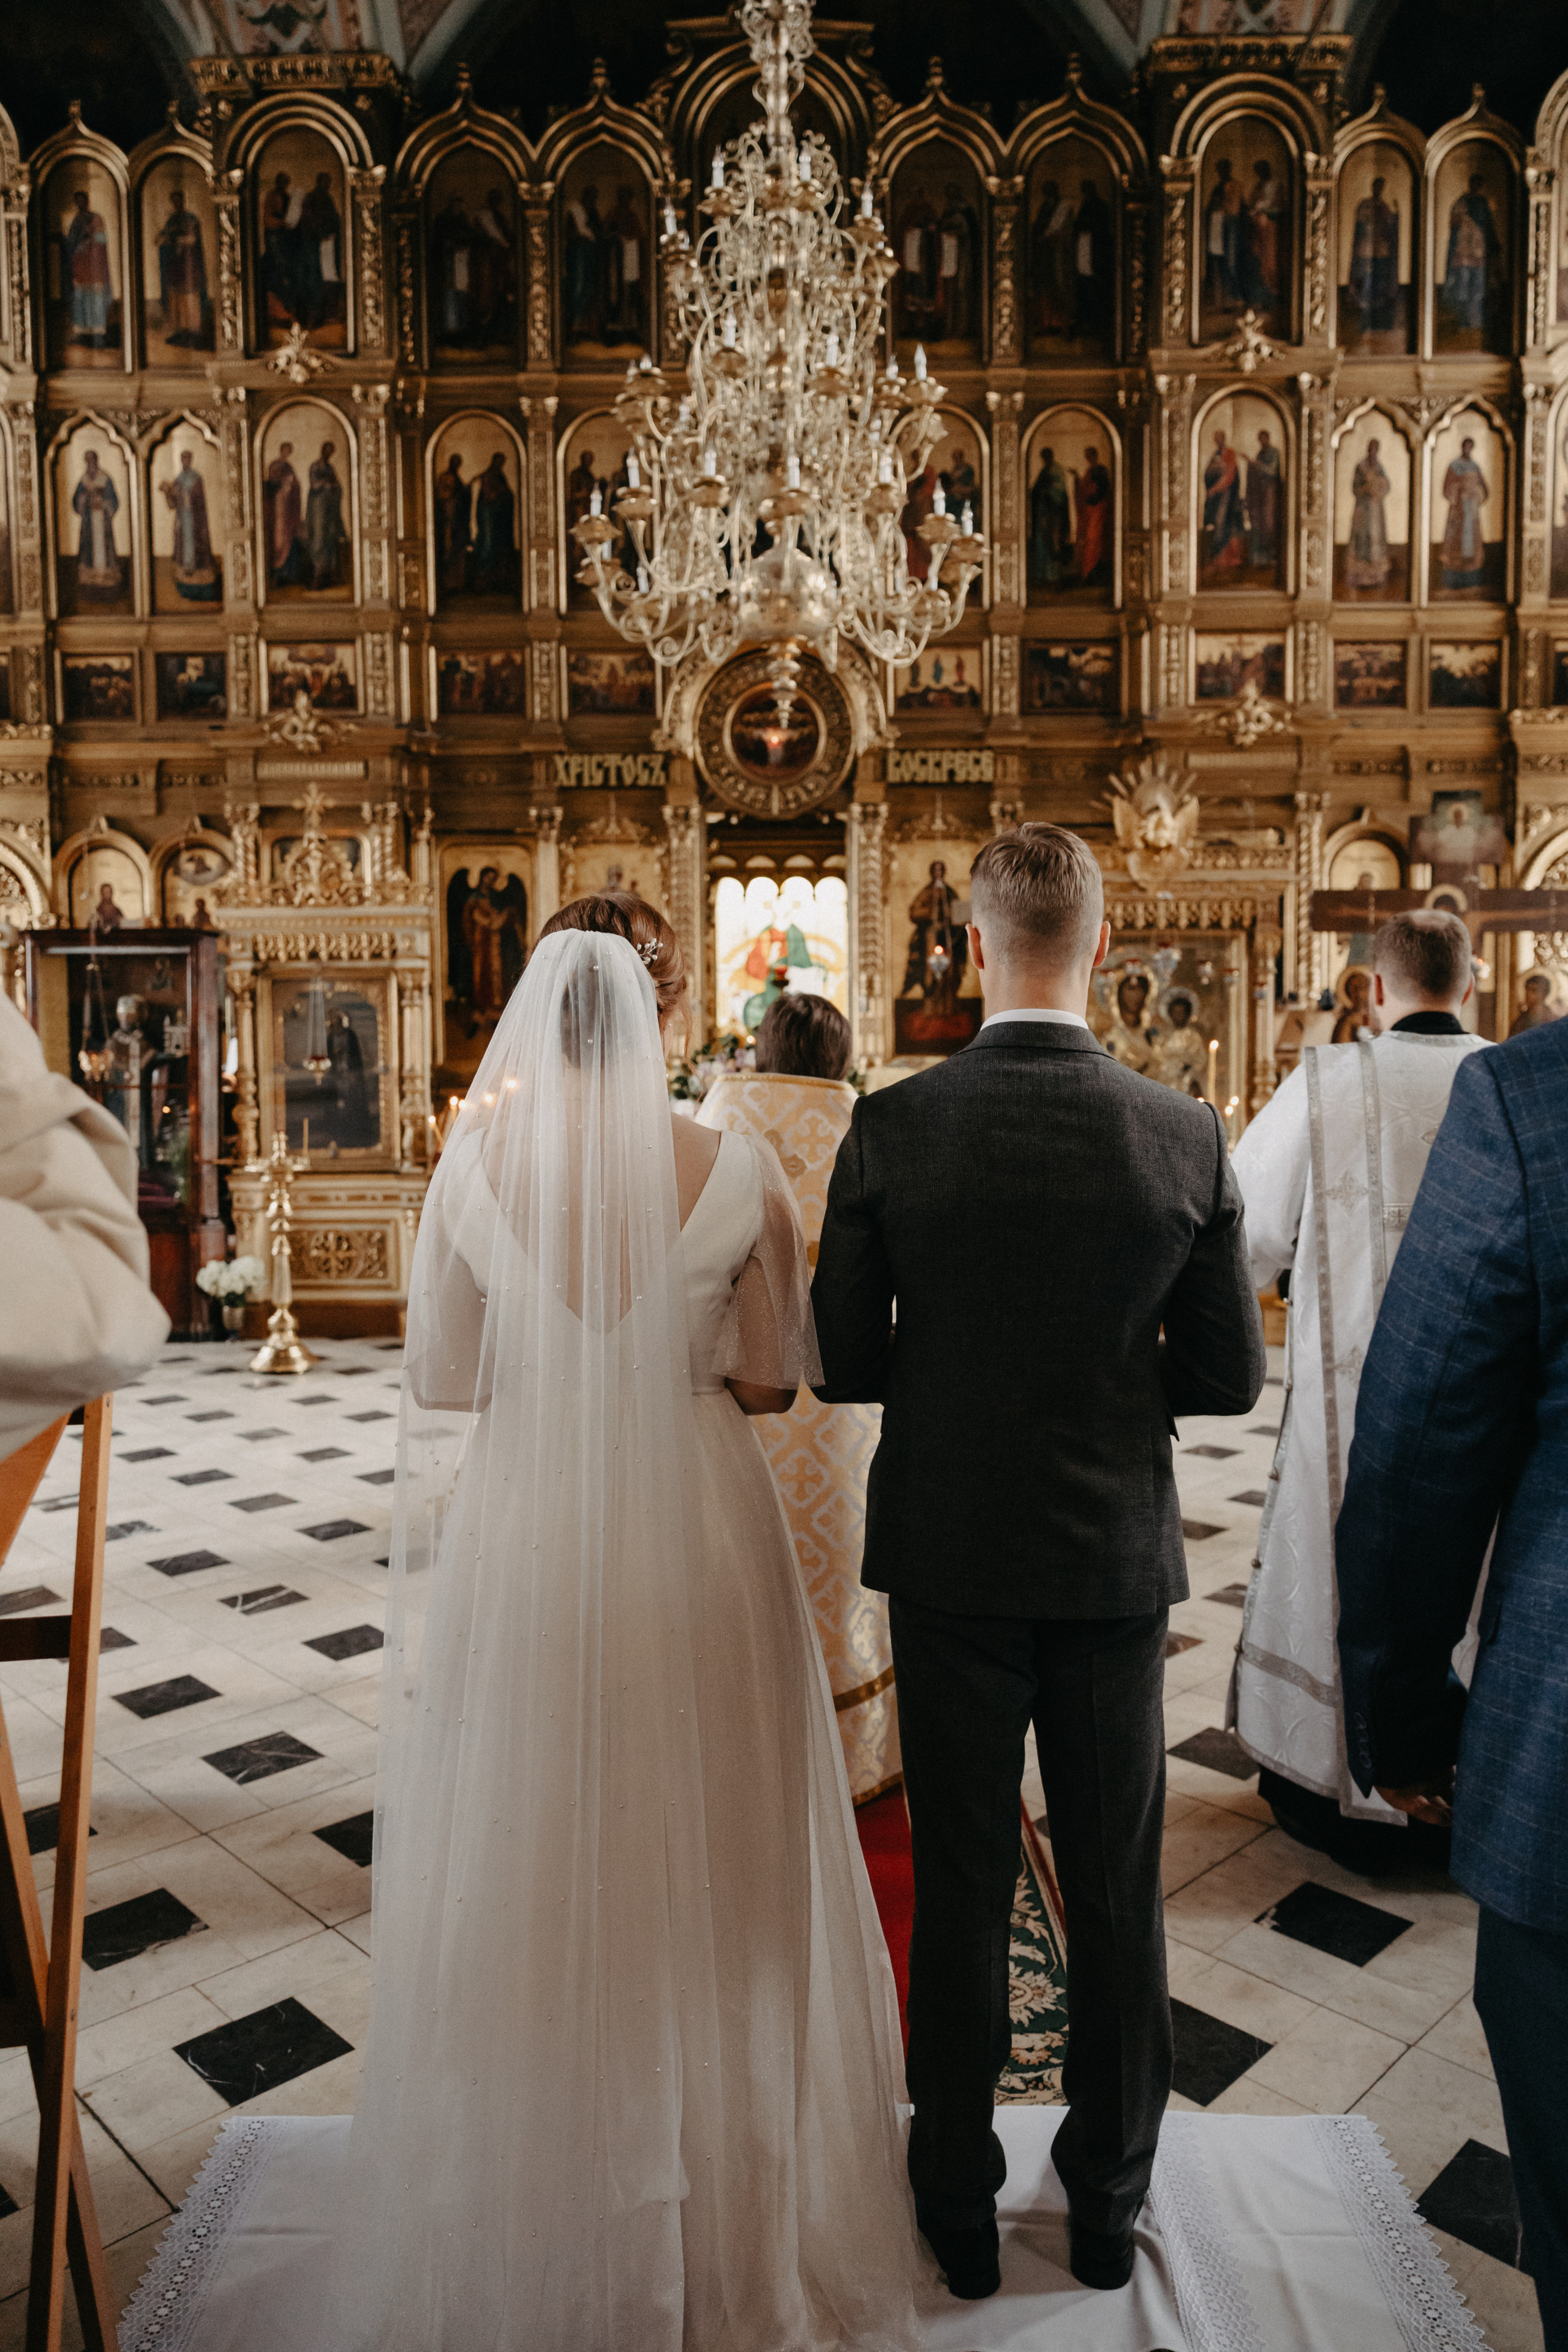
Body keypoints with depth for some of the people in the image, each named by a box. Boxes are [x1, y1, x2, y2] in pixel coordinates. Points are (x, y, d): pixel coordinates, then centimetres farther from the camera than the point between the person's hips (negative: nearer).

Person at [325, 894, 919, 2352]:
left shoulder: (477, 1165, -10)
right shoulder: (738, 1172, -12)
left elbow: (439, 1383, -3)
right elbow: (770, 1379, -3)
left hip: (518, 1551, 1)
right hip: (694, 1550, 0)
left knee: (524, 1889, 19)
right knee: (701, 1889, 18)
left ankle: (534, 2222, 40)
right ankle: (723, 2231, 38)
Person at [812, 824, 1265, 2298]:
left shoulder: (891, 1129, -13)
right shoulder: (1186, 1137, -10)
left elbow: (839, 1362, -7)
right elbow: (1227, 1375, -4)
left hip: (950, 1554, -1)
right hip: (1116, 1556, 1)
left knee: (959, 1887, 14)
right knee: (1116, 1891, 18)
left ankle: (960, 2207, 33)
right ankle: (1109, 2201, 37)